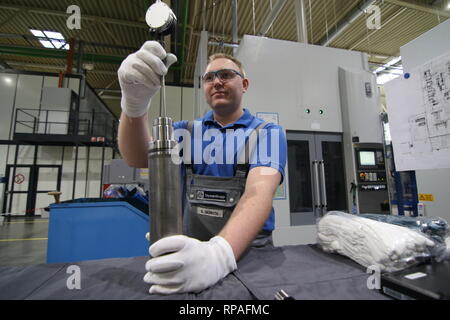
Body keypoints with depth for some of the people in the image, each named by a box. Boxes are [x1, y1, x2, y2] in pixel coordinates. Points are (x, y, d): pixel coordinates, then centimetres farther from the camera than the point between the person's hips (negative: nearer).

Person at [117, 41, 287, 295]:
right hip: (191, 249, 2)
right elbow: (139, 158, -9)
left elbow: (260, 192, -18)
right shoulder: (187, 130, 7)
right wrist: (134, 104, -27)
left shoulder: (268, 133, -2)